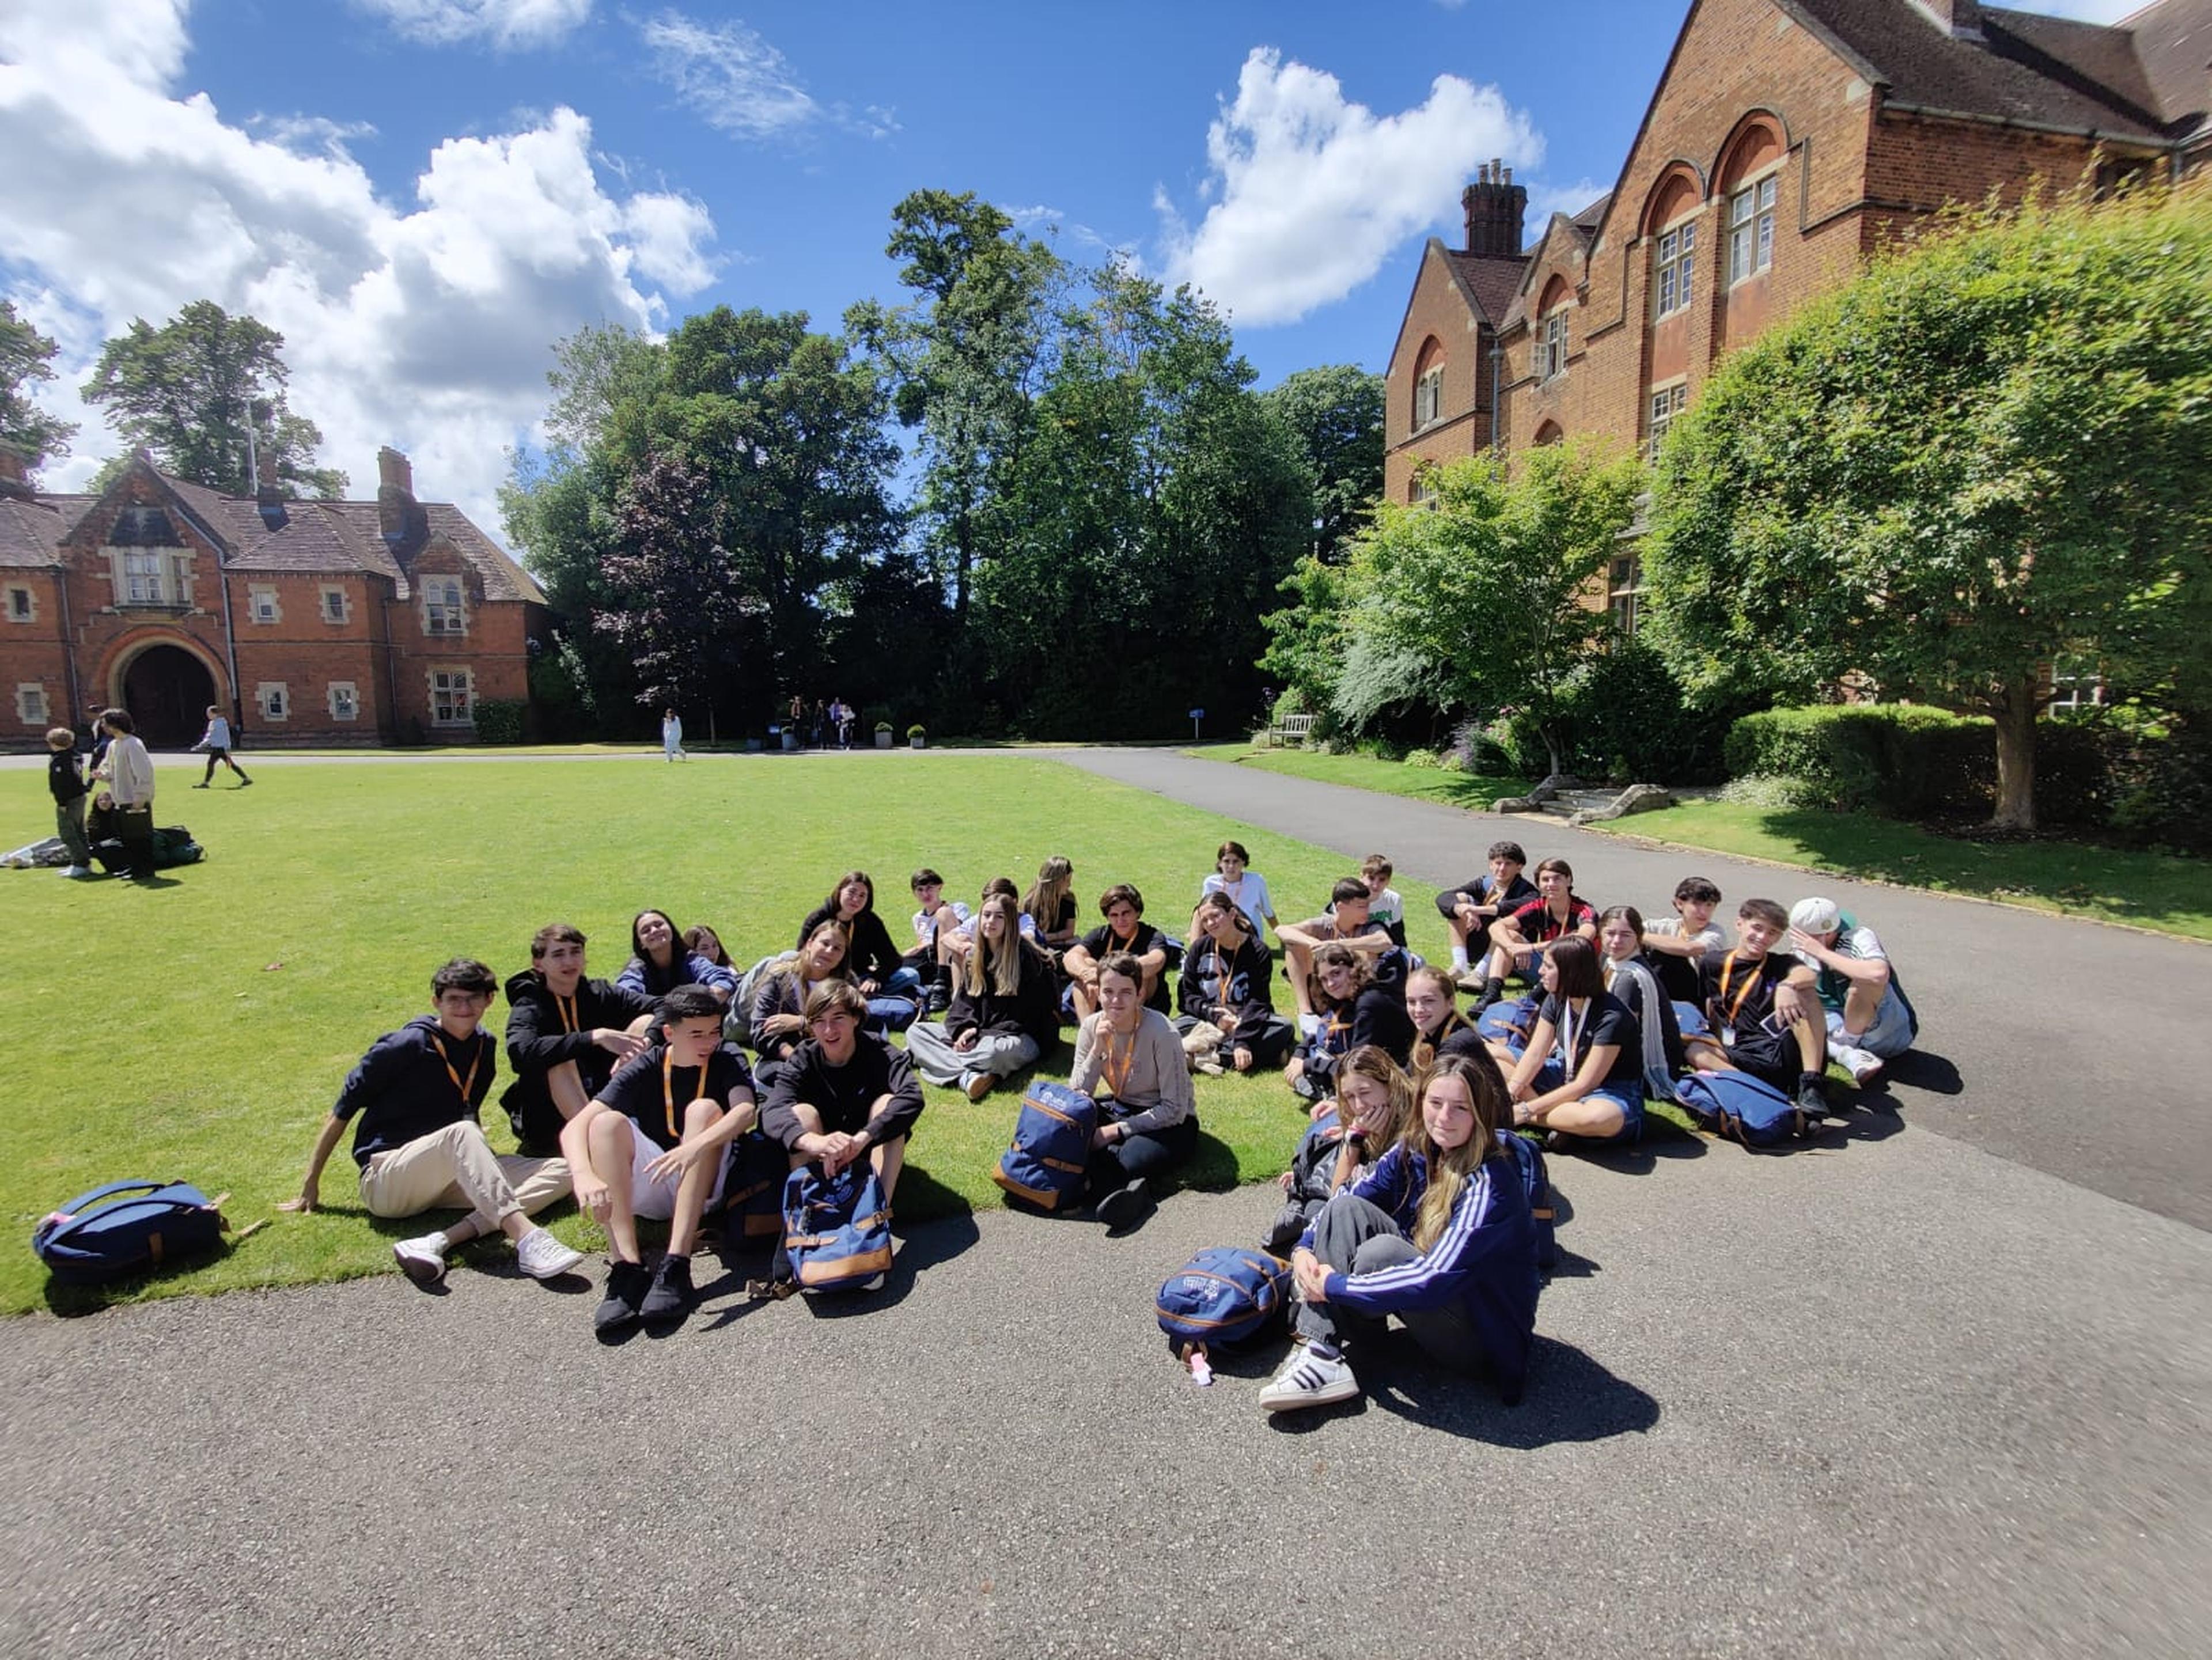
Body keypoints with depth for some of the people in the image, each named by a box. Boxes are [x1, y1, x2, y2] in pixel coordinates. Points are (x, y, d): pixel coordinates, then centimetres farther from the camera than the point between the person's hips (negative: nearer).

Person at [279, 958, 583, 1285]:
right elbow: (342, 1112, -3)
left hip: (446, 1180, 6)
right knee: (461, 1133, -37)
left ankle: (439, 1242, -34)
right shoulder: (406, 1046, -10)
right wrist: (310, 1186, 1)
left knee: (559, 1173, -14)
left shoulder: (485, 1046, 8)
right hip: (386, 1181, -6)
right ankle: (528, 1241, -52)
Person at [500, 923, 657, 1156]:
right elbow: (522, 1051, -31)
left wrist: (646, 1044, -31)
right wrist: (596, 1037, -39)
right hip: (548, 1124, -3)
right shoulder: (528, 1008, -7)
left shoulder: (601, 994, 3)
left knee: (646, 1022, -11)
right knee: (559, 1059, -31)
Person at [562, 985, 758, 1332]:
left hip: (706, 1187, -1)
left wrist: (696, 1146, -47)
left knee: (703, 1110, -27)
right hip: (648, 1188, 2)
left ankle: (676, 1267, -38)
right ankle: (627, 1269, -37)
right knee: (607, 1122, -22)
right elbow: (575, 1127, -16)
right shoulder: (645, 1068, -4)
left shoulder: (727, 1059, -6)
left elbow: (746, 1111, -28)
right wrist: (584, 1177, -37)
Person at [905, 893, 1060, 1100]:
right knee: (915, 1032, -8)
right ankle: (966, 1075, -30)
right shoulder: (974, 958, 13)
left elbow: (1024, 1014, -13)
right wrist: (965, 1029, -14)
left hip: (1020, 1036, -7)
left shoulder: (1026, 957, -8)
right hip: (976, 1032, 7)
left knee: (995, 1050, -43)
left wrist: (980, 1035, -18)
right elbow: (964, 1000, 8)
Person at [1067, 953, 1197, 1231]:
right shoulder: (1092, 1027, -9)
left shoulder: (1162, 1033, -24)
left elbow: (1175, 1110, -20)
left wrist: (1116, 1130, -22)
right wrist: (1097, 1049, -27)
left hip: (1169, 1123, -6)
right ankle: (1128, 1187, -27)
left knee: (1125, 1163, -38)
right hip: (1119, 1108, 7)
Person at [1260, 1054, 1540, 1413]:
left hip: (1486, 1332, -7)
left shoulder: (1489, 1184, -26)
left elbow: (1435, 1280, -35)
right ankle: (1321, 1353, -20)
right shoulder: (1414, 1152, -5)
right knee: (1346, 1208, -11)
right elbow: (1343, 1201, 3)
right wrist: (1304, 1249, -16)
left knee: (1382, 1250, -31)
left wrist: (1334, 1285, -28)